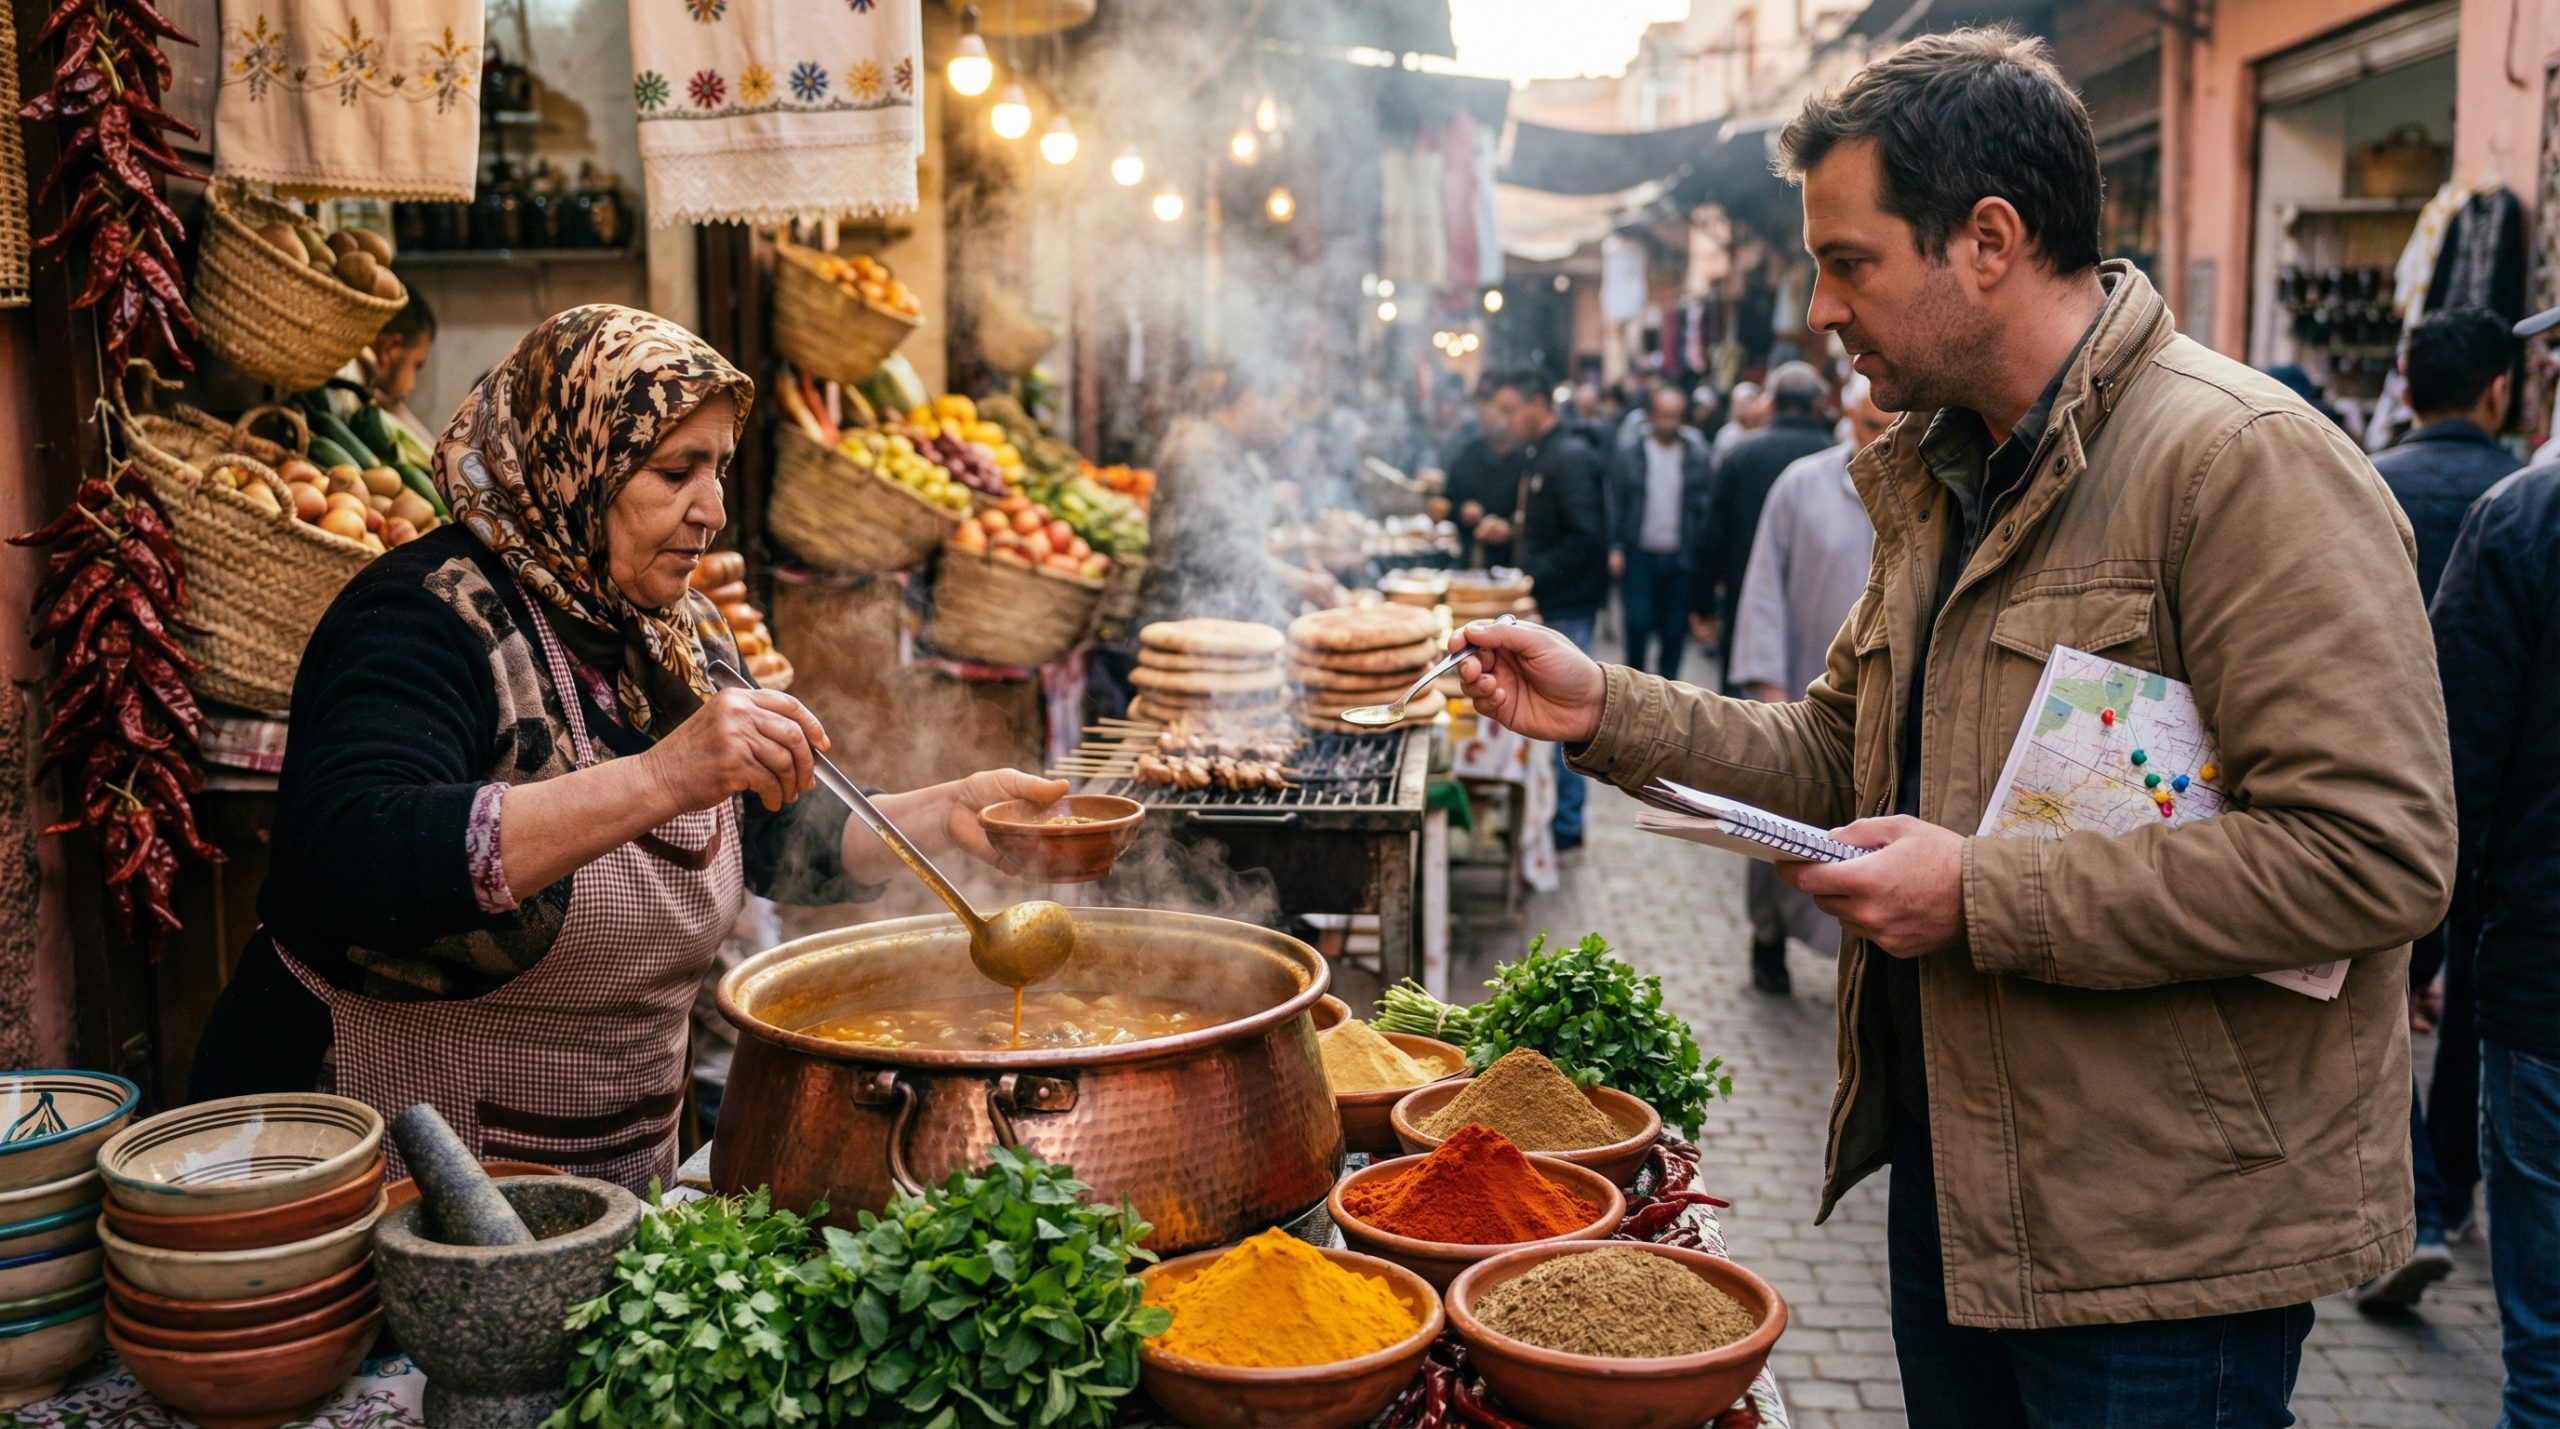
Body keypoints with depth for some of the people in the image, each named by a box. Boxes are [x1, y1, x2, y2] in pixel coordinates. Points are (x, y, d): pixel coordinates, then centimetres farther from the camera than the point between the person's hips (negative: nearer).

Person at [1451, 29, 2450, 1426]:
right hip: (1951, 1174, 8)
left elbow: (2375, 854, -24)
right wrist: (1606, 712, 2)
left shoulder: (2246, 463, -18)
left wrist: (1981, 898, -22)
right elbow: (1838, 751, 16)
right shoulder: (1936, 481, 11)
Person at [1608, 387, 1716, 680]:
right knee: (1638, 624, -4)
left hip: (1681, 557, 1)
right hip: (1639, 555, -1)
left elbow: (1707, 506, 4)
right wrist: (1615, 548, -3)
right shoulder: (1628, 452, 1)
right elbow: (1615, 502, 3)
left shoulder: (1698, 454, 2)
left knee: (1675, 628, 5)